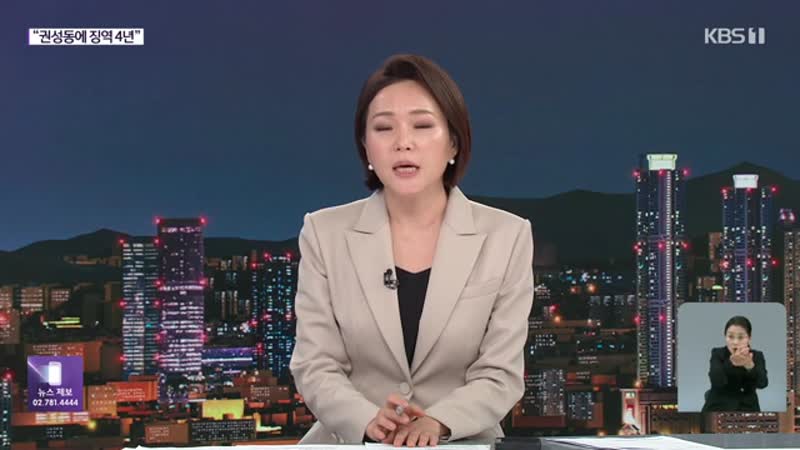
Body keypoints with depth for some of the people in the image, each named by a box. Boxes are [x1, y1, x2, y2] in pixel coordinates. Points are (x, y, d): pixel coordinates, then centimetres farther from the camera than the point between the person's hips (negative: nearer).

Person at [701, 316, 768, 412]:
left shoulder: (757, 356, 1)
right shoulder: (718, 354, -2)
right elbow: (716, 381, -21)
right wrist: (731, 363, -39)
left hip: (747, 410, 1)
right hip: (719, 410, -1)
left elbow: (762, 383, -18)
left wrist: (750, 366, -38)